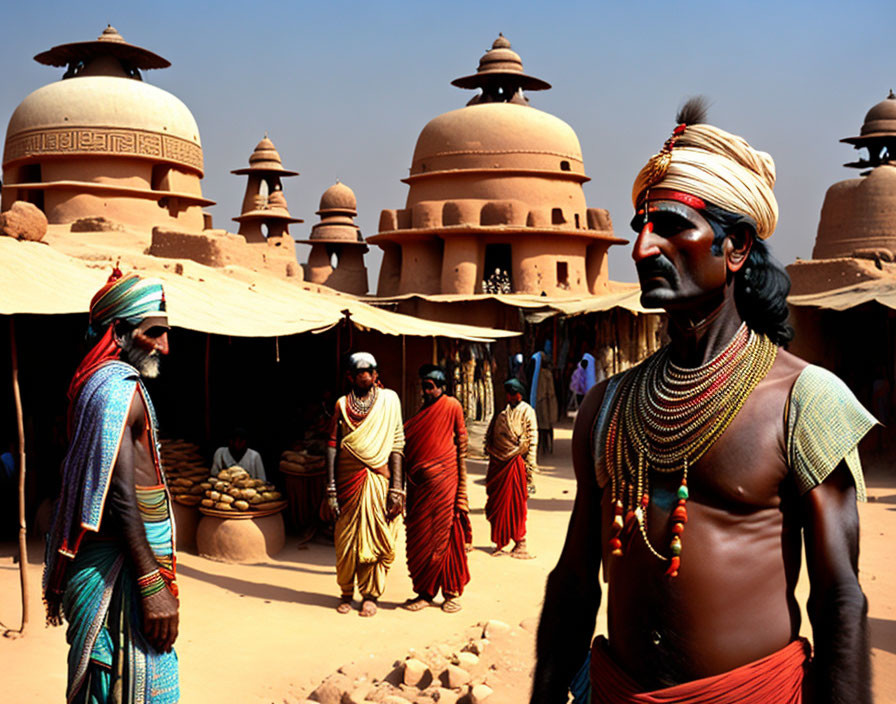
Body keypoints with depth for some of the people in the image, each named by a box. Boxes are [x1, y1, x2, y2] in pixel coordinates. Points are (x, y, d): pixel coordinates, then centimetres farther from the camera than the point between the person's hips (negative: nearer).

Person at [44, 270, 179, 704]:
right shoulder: (120, 389, -17)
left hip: (104, 564, 10)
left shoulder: (97, 383, 14)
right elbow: (121, 498, -24)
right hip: (120, 570, -10)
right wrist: (154, 588, -24)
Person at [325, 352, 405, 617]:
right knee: (346, 538, 6)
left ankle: (370, 594, 17)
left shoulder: (388, 400, 1)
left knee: (376, 538, 3)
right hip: (348, 480, 1)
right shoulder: (342, 404, 5)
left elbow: (396, 445, -2)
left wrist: (396, 488, -8)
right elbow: (332, 446, 2)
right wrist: (330, 489, -5)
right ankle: (346, 592, 23)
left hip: (378, 480, -1)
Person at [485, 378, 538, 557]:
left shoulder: (526, 411, -3)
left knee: (515, 503, -2)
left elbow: (532, 439, -7)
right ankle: (500, 543, 16)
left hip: (514, 462, -5)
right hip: (497, 462, 5)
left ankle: (520, 543, 7)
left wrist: (529, 466, -12)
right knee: (496, 503, 7)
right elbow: (490, 436, 17)